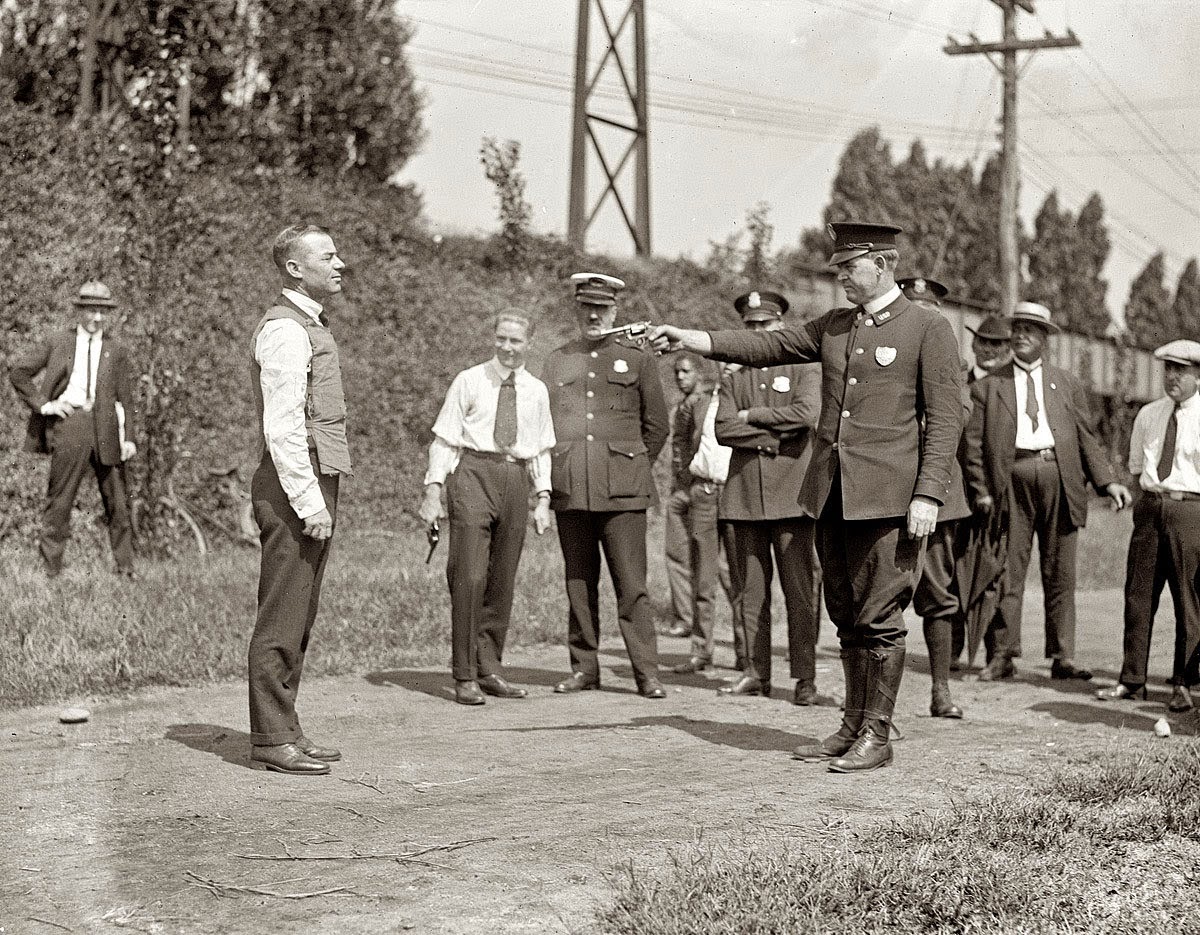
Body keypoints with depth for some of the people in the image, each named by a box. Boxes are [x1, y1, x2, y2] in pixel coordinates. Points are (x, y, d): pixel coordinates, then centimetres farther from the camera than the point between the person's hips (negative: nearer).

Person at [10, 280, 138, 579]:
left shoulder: (116, 352, 12)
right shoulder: (57, 344, 9)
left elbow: (126, 398, 9)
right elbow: (17, 370, 9)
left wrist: (129, 437, -1)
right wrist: (43, 404, 0)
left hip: (106, 425, 2)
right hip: (69, 422, -2)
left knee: (117, 500, 4)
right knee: (59, 498, 0)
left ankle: (125, 566, 13)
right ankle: (51, 567, 6)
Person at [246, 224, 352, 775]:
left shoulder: (312, 326, 19)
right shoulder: (285, 330, -12)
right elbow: (283, 427, -19)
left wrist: (321, 497, 18)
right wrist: (309, 501, -21)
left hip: (316, 485, 10)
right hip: (294, 488, -10)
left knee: (300, 620, 13)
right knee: (282, 620, -5)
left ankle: (284, 730, 20)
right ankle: (272, 739, 0)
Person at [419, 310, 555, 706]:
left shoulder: (537, 391, 13)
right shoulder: (469, 382, 2)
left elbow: (541, 450, 15)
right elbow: (445, 439, 1)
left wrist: (543, 500, 7)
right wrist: (433, 491, -6)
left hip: (515, 480, 4)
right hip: (474, 472, -4)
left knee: (502, 581, 8)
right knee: (469, 576, -11)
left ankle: (489, 669, 18)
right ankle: (464, 676, -5)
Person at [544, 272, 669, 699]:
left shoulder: (638, 358, 6)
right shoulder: (556, 361, 13)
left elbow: (657, 426, 11)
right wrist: (554, 473, 10)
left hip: (622, 490, -3)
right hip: (569, 489, 3)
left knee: (631, 583, -5)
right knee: (578, 581, 6)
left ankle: (647, 672, -2)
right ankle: (584, 667, 13)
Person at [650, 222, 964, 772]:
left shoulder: (929, 330, -2)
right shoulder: (833, 328, 16)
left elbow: (945, 419, -7)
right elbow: (767, 346, 10)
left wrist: (928, 495, -14)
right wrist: (690, 340, -1)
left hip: (886, 497, -6)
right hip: (831, 494, 6)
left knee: (880, 618, -3)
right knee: (846, 616, 12)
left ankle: (877, 736, 5)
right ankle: (853, 725, 21)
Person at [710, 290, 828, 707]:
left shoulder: (805, 369, 7)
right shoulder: (732, 379, 15)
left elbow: (807, 413, -12)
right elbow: (723, 430, 0)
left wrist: (752, 415, -5)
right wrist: (776, 437, -9)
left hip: (790, 495, -3)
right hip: (743, 495, 3)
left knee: (801, 590, -7)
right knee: (749, 590, 5)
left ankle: (805, 680, -5)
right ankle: (756, 673, 13)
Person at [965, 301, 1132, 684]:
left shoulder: (1067, 384, 17)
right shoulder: (988, 386, 11)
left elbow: (1086, 438, 14)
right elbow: (974, 442, 7)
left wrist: (1107, 481, 3)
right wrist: (981, 490, -4)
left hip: (1060, 479, 2)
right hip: (1012, 480, -2)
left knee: (1060, 575, 4)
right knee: (1009, 572, -2)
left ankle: (1062, 658, 8)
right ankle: (1004, 656, 3)